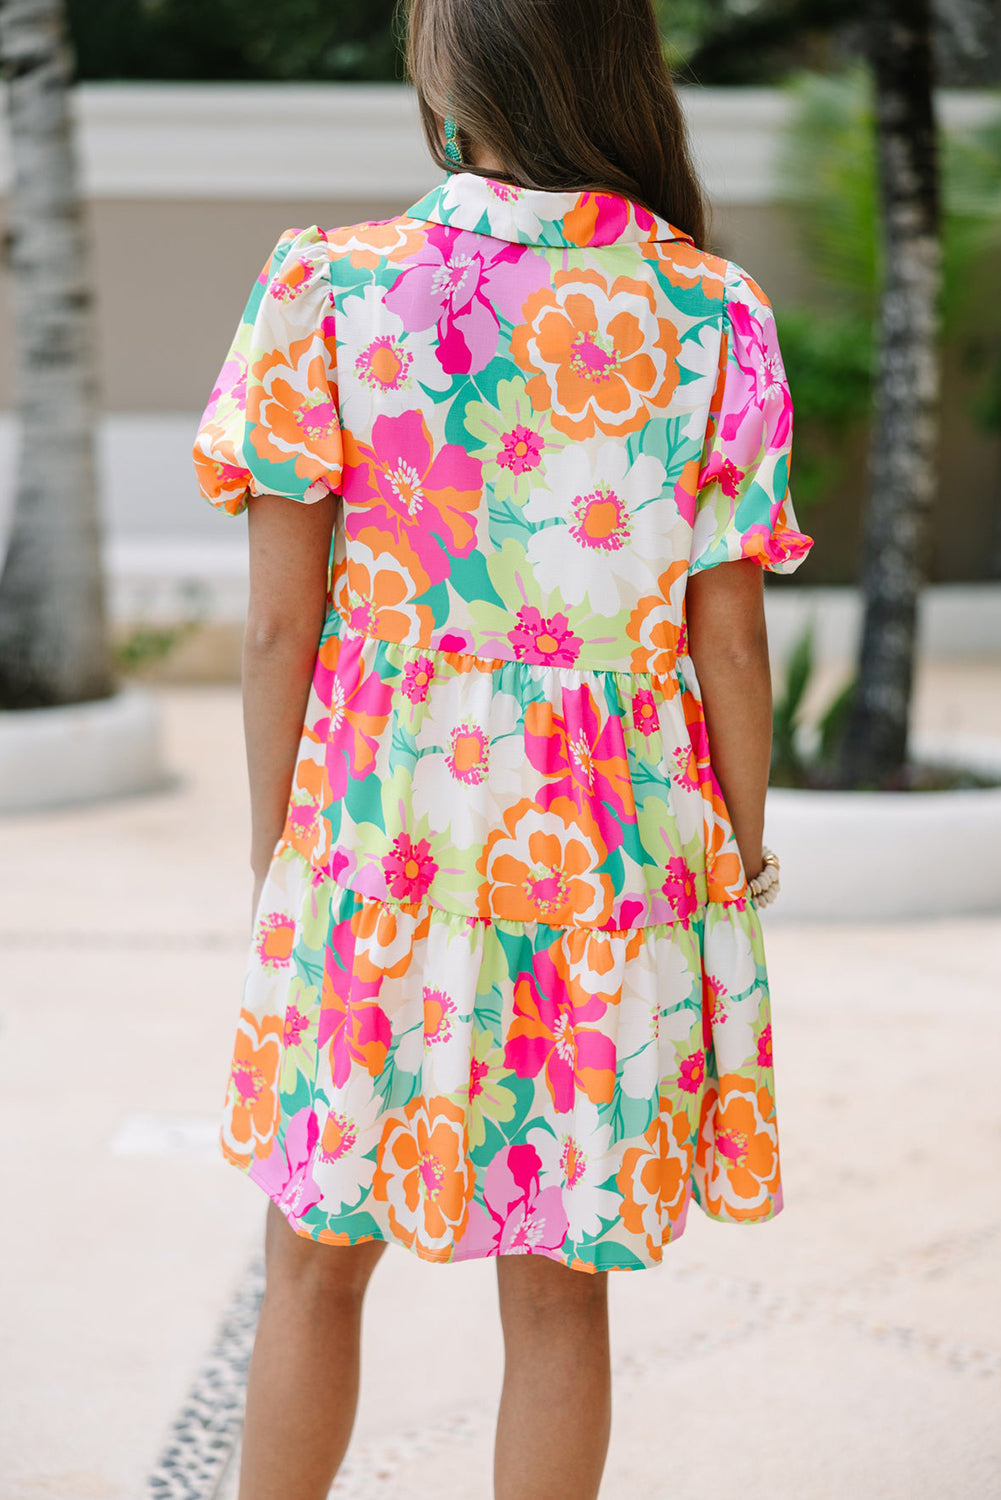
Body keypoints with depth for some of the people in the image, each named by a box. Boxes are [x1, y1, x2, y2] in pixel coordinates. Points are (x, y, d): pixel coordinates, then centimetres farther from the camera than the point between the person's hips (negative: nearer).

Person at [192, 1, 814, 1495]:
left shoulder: (325, 289, -8)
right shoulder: (712, 317, -6)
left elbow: (279, 620, -6)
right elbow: (730, 646, -4)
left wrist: (277, 861, 5)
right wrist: (743, 868, 8)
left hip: (376, 834, 0)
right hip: (615, 852, 1)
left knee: (315, 1266, 18)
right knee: (559, 1292, 12)